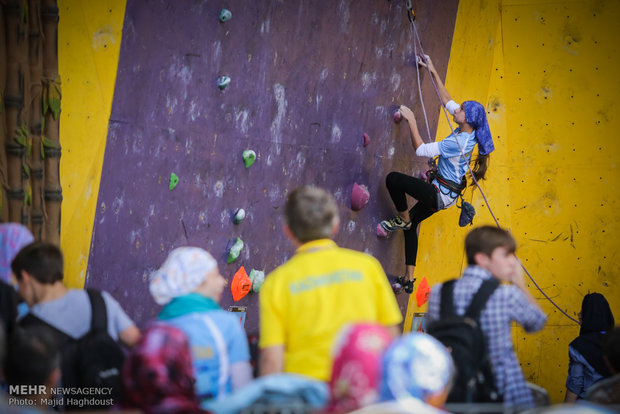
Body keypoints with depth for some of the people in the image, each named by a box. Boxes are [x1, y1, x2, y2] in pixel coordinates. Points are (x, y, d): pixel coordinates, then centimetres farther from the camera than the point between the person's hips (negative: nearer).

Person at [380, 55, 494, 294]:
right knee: (412, 224, 19)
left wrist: (411, 120, -20)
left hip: (441, 194, -10)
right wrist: (434, 72, 12)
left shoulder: (457, 143, -27)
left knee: (393, 179, -18)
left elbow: (420, 150, -26)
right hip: (444, 194, 10)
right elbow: (447, 102, 11)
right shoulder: (468, 134, 0)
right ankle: (409, 279, 23)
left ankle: (402, 219, 7)